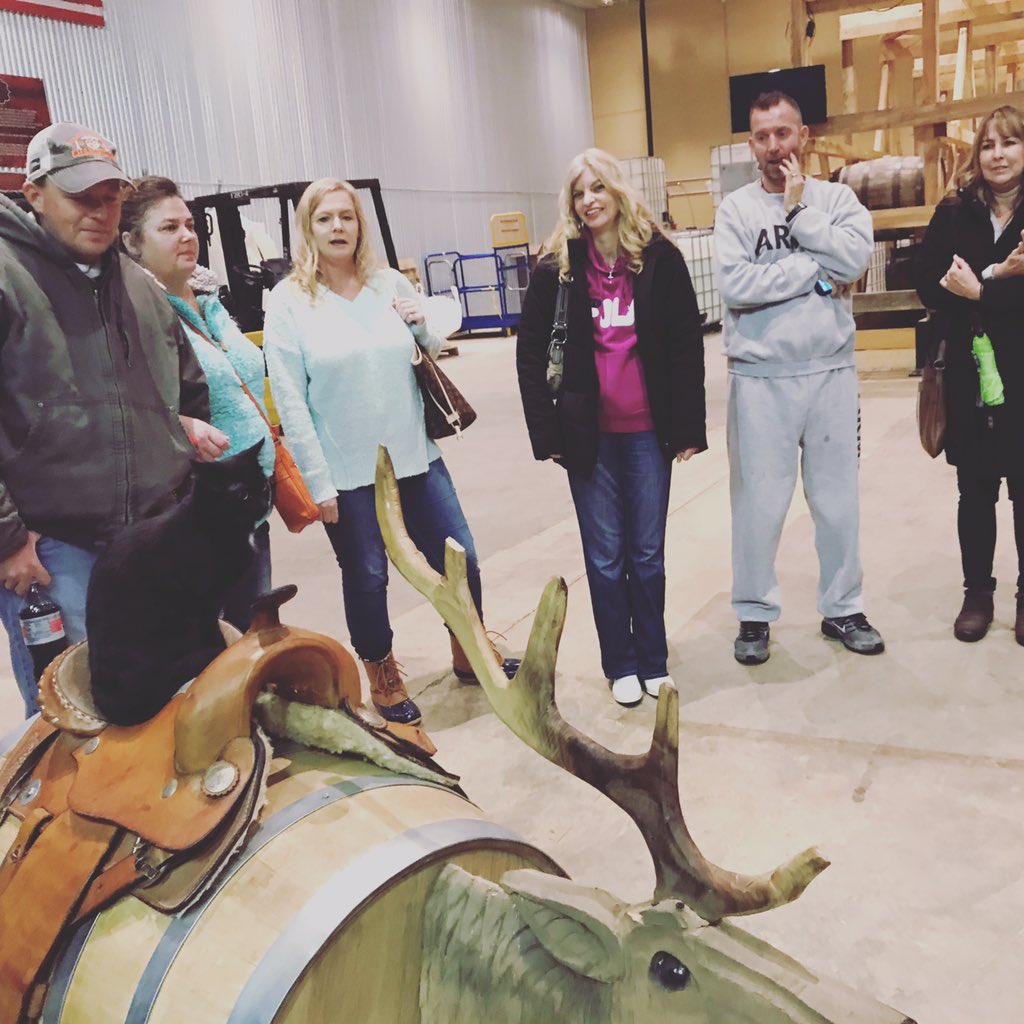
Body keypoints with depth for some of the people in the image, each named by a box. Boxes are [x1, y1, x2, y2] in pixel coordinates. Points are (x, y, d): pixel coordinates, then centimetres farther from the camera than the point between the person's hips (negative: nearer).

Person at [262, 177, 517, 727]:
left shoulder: (391, 284, 4)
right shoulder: (289, 303, -7)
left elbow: (435, 354, 17)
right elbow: (289, 402, -9)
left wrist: (424, 325, -6)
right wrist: (318, 484, -12)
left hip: (416, 457, 4)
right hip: (348, 475, -4)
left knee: (459, 559, 11)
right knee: (366, 578, 8)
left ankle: (469, 652, 36)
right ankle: (383, 678, 32)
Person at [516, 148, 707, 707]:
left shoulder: (660, 259, -1)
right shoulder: (556, 270, 0)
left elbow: (687, 346, 0)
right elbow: (530, 354, 1)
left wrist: (689, 426, -3)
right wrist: (546, 431, -5)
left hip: (647, 430, 0)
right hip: (588, 433, 0)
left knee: (648, 553, 10)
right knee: (605, 556, 8)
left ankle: (654, 661, 26)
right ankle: (620, 664, 23)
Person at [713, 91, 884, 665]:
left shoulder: (836, 198, 6)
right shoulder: (737, 208, 1)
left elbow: (856, 258, -13)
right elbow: (736, 285, -15)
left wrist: (797, 210, -9)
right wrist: (817, 272, -10)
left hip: (831, 372, 2)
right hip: (761, 378, -2)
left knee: (838, 498, 11)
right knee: (759, 502, 4)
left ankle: (843, 608, 26)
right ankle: (755, 613, 19)